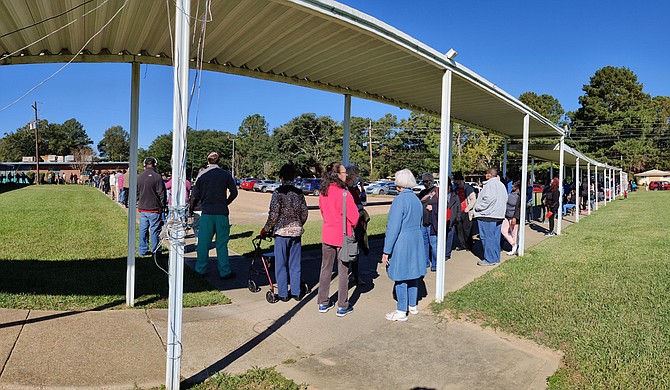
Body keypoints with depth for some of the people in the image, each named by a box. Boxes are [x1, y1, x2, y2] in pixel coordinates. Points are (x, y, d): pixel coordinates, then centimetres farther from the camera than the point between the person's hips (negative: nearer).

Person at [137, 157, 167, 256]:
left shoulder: (139, 177, 7)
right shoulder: (157, 177, -12)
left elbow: (136, 193, 14)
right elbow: (162, 194, -11)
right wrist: (163, 206, 0)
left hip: (142, 208, 6)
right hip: (154, 209, -6)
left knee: (143, 230, 13)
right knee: (155, 230, 1)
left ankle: (143, 250, 20)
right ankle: (155, 251, 5)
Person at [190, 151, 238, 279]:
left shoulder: (202, 175, 0)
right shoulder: (226, 175, 0)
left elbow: (196, 195, 1)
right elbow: (234, 192, 2)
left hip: (207, 212, 0)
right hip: (222, 213, 0)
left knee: (203, 241, 9)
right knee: (222, 242, 4)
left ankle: (201, 269, 17)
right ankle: (224, 271, 6)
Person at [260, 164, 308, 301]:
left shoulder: (278, 192, -9)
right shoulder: (299, 192, 5)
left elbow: (273, 214, -13)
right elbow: (304, 214, 8)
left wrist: (266, 229, 0)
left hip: (282, 231, -4)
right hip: (296, 231, 5)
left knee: (281, 264, 6)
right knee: (295, 264, 12)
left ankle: (283, 294, 11)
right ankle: (296, 292, 18)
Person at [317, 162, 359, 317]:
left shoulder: (323, 192, 0)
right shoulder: (344, 193, -19)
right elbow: (354, 216, -14)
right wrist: (353, 226, 7)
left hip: (327, 234, 6)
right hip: (343, 236, -6)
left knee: (325, 269, 15)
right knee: (343, 271, 5)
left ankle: (323, 303, 24)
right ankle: (342, 307, 13)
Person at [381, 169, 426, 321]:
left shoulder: (399, 200, -17)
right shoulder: (417, 200, 8)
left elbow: (393, 227, -20)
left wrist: (386, 251, -16)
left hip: (401, 243, -8)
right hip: (416, 242, 8)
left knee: (400, 277, 1)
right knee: (413, 273, 17)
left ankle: (402, 311, 9)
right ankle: (412, 306, 29)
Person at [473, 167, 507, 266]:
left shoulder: (490, 184, -13)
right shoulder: (501, 185, 17)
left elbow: (489, 198, -23)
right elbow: (505, 199, 21)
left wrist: (478, 207, -14)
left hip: (488, 216, -9)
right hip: (498, 216, 9)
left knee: (487, 237, -4)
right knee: (495, 237, 13)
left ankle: (489, 259, -2)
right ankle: (496, 258, 19)